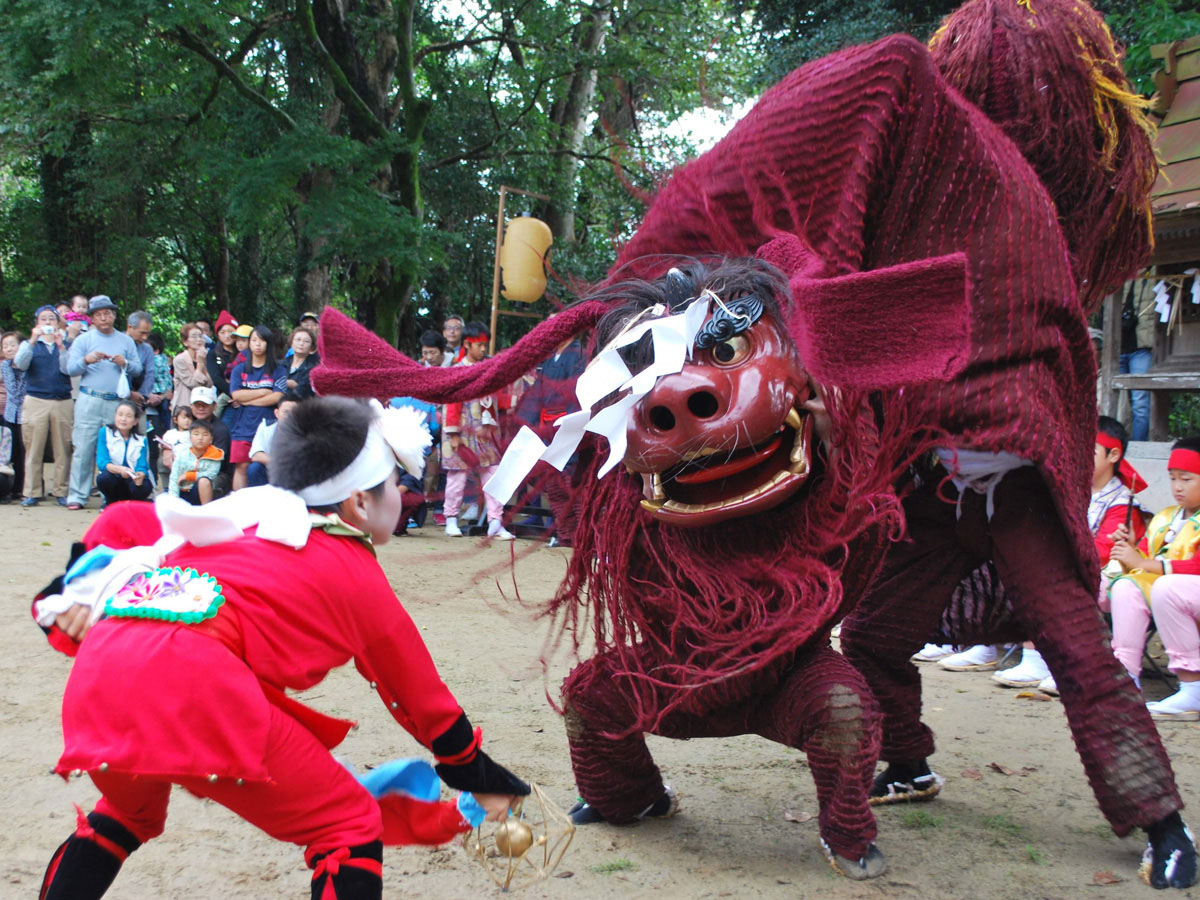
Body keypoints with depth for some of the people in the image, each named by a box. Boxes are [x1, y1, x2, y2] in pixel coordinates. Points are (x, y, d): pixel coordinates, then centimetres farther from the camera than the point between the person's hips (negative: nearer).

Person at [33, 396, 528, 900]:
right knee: (351, 826, 7)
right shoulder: (357, 574, 16)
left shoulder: (248, 516, 31)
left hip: (99, 660, 7)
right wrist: (480, 779, 36)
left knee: (127, 812, 36)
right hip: (193, 676, -7)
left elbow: (122, 522, 29)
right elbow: (420, 695, 24)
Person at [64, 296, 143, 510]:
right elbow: (70, 368, 2)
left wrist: (125, 363, -8)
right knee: (84, 449, -5)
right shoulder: (83, 340, 11)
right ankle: (77, 496, -3)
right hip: (90, 401, -2)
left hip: (119, 402, 2)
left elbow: (138, 369, 11)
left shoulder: (126, 341, 17)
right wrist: (86, 360, -16)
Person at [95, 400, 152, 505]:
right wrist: (119, 469, -35)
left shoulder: (141, 440, 0)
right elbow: (101, 462, -14)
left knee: (143, 487, -34)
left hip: (134, 481, 0)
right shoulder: (105, 433, -3)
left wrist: (140, 476, -36)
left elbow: (142, 466, -10)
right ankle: (110, 503, 2)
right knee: (103, 478, -34)